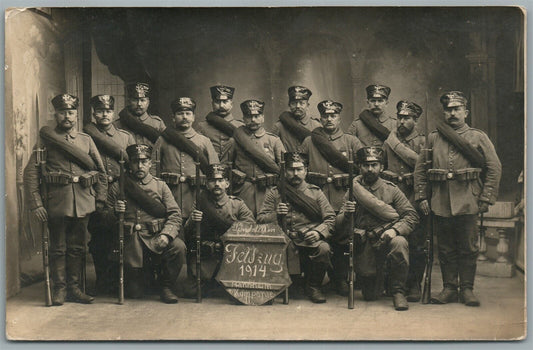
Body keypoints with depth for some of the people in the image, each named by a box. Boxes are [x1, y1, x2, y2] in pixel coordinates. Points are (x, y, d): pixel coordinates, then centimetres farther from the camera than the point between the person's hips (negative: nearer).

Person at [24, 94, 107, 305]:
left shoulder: (86, 140, 11)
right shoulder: (46, 139, 2)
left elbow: (101, 172, 12)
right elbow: (30, 172, -4)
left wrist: (100, 200, 5)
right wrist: (36, 203, -11)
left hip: (83, 203, 3)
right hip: (57, 203, -3)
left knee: (77, 247, 9)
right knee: (58, 247, 5)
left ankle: (74, 288, 19)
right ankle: (59, 288, 16)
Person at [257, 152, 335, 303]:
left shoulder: (315, 192, 14)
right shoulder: (274, 193, 13)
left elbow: (330, 218, 9)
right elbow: (260, 219, 8)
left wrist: (318, 232, -11)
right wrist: (276, 215, -13)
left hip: (310, 239, 1)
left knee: (323, 248, -32)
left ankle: (313, 286, -4)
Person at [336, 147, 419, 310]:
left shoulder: (391, 189, 5)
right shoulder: (353, 190, 4)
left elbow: (411, 216, -2)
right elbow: (340, 229, 1)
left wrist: (394, 230, -20)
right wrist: (346, 215, -22)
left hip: (387, 238, 0)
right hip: (365, 245, 1)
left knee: (399, 243, -36)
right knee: (370, 295, -4)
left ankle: (398, 292, -14)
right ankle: (378, 275, 34)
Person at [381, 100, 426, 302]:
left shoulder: (422, 142, 6)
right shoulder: (388, 142, 14)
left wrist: (398, 146, -10)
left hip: (414, 198, -2)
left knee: (416, 244, -1)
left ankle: (414, 285, 10)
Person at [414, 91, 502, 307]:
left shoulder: (478, 138, 6)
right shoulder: (433, 138, 10)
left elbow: (494, 168, 3)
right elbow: (420, 169, 12)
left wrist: (486, 199, -4)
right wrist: (422, 197, 4)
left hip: (467, 204, -2)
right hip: (440, 203, 2)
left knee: (468, 248, 3)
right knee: (446, 248, 7)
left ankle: (467, 289, 13)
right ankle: (449, 288, 16)